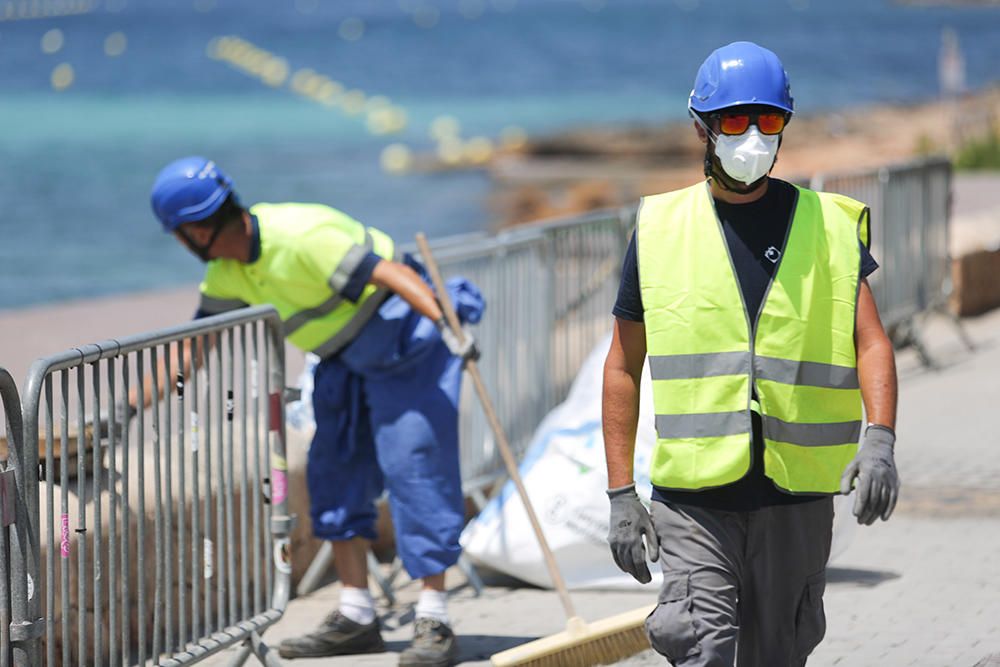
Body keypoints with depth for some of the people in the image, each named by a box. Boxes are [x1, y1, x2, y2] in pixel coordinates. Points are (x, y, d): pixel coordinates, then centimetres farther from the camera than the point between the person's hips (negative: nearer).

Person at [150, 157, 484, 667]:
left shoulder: (301, 237, -27)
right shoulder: (229, 271, 1)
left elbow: (393, 273, -34)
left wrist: (447, 326, -46)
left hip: (406, 341, -9)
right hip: (348, 358, 9)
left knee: (413, 468, -14)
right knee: (334, 475, 6)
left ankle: (434, 624, -15)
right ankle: (356, 618, 11)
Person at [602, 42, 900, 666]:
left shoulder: (830, 227, 7)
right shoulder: (660, 229, 6)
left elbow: (871, 344, 0)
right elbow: (624, 367, 10)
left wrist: (879, 439, -19)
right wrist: (621, 495, 3)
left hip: (797, 497, 1)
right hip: (694, 496, -1)